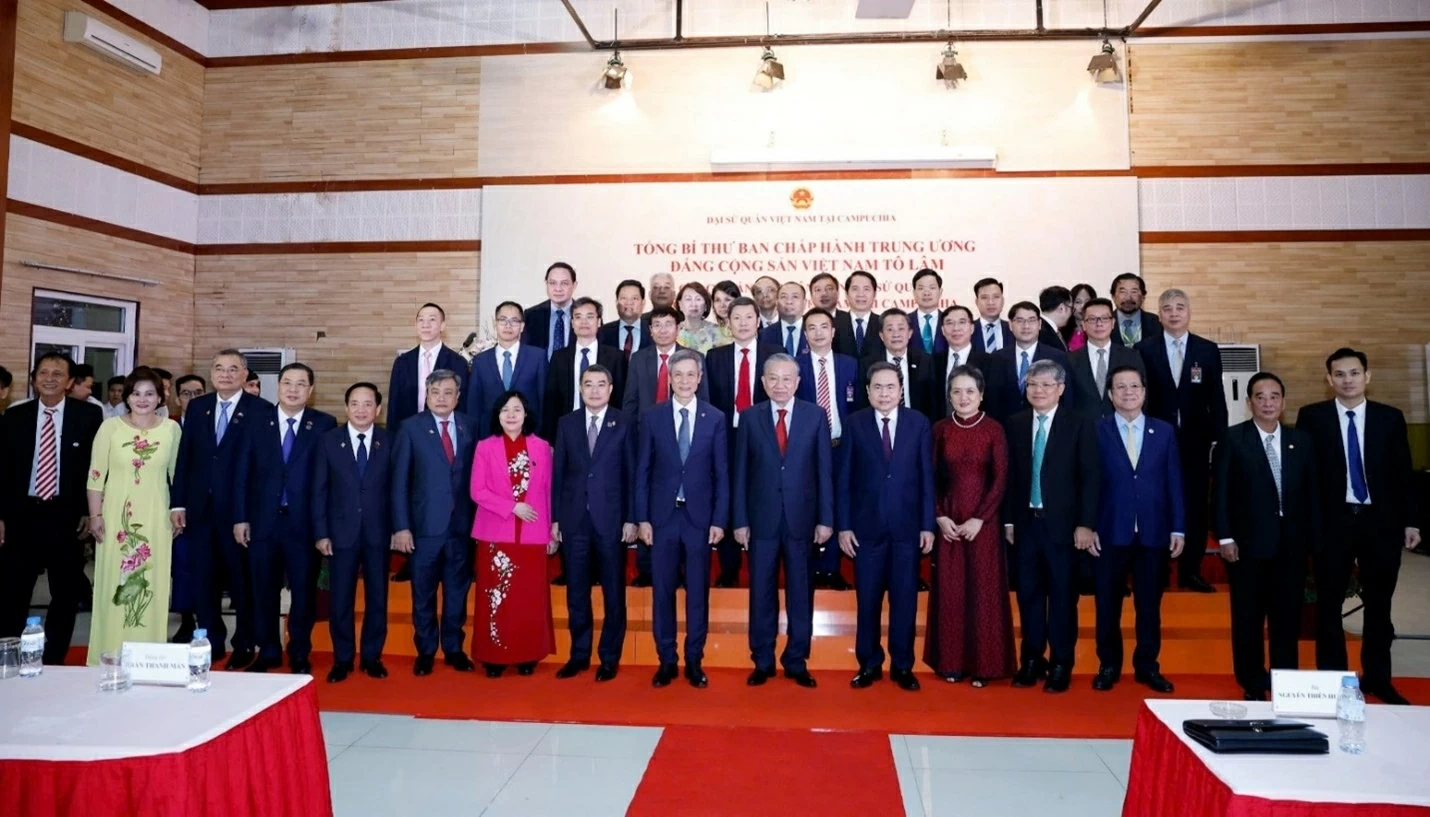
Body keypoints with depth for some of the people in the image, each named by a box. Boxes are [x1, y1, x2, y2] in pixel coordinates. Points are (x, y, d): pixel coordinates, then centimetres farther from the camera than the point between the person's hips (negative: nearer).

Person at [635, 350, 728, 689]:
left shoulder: (715, 418, 1)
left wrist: (719, 520, -4)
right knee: (663, 591, 7)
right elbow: (642, 471, 2)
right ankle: (666, 660, 20)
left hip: (699, 516, 0)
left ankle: (694, 661, 19)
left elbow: (722, 474, 1)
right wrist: (642, 518, -3)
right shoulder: (652, 417, 2)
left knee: (698, 592, 7)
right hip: (662, 515, 1)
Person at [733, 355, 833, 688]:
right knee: (762, 594, 8)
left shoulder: (816, 415, 2)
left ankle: (797, 662, 21)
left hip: (802, 519, 0)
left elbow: (825, 470, 1)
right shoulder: (750, 417, 3)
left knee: (800, 595, 8)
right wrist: (740, 521, -2)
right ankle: (763, 662, 21)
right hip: (762, 519, 0)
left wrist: (825, 519, -4)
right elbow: (740, 472, 2)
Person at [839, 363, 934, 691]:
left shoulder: (919, 423, 2)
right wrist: (843, 525, -4)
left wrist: (928, 524, -2)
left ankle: (902, 666, 21)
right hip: (866, 525, 0)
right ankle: (869, 664, 22)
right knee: (867, 599, 8)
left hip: (907, 526, 1)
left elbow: (927, 476, 2)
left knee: (904, 599, 8)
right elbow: (843, 478, 0)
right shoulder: (855, 423, 0)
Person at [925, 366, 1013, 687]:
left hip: (983, 522, -2)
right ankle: (951, 661, 17)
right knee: (949, 590, 6)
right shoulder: (940, 429, 3)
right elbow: (931, 478, 4)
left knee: (984, 591, 3)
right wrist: (939, 517, -7)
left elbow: (1000, 480, -5)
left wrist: (979, 518, -12)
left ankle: (983, 664, 15)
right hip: (947, 521, 2)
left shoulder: (994, 429, -3)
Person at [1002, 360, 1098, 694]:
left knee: (1062, 594, 5)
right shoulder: (1015, 424, 7)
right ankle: (1032, 659, 22)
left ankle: (1061, 664, 17)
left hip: (1063, 523, -3)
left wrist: (1085, 523, -11)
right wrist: (1008, 519, 5)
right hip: (1026, 522, 3)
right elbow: (1010, 475, 8)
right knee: (1028, 592, 9)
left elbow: (1089, 477, -6)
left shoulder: (1080, 425, -3)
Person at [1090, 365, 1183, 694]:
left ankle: (1147, 666, 25)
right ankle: (1109, 665, 22)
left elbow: (1174, 482, 5)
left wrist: (1178, 529, 1)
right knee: (1108, 604, 8)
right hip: (1110, 532, -2)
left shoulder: (1165, 431, 7)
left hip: (1153, 532, 2)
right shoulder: (1096, 431, 1)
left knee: (1150, 604, 11)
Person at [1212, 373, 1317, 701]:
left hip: (1292, 544, 3)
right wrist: (1225, 538, -11)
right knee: (1248, 619, 6)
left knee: (1288, 618, 10)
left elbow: (1312, 493, 8)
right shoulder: (1232, 439, -2)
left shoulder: (1302, 441, 9)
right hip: (1248, 543, -3)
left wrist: (1314, 540, 3)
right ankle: (1253, 686, 18)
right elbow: (1220, 492, -5)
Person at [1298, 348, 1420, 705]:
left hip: (1381, 521, 2)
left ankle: (1377, 677, 25)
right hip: (1332, 522, -2)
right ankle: (1332, 677, 19)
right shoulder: (1312, 417, -2)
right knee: (1329, 603, 7)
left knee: (1379, 603, 12)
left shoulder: (1390, 418, 4)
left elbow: (1403, 473, 6)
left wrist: (1410, 520, 4)